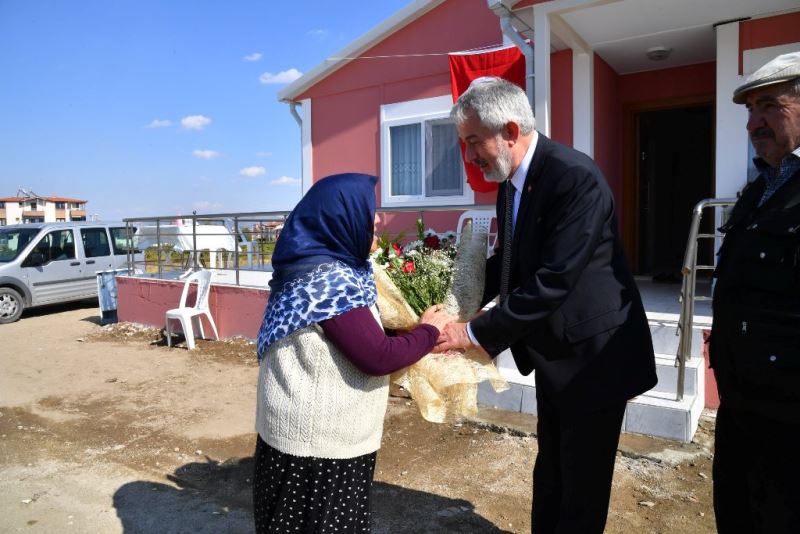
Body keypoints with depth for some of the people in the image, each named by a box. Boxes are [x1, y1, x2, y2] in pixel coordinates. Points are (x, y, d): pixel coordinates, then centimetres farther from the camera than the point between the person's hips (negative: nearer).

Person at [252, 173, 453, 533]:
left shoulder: (316, 267, 5)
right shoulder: (330, 281, -25)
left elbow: (361, 335, 10)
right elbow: (377, 357, -24)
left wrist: (413, 333, 2)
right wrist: (428, 331, -10)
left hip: (309, 430, 9)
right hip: (318, 438, -9)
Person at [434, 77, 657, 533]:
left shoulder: (576, 176, -25)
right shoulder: (511, 183, 2)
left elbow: (553, 280, -30)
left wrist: (475, 332, -23)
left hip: (592, 355, -8)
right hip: (552, 355, 8)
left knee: (582, 484, 10)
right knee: (549, 472, 24)